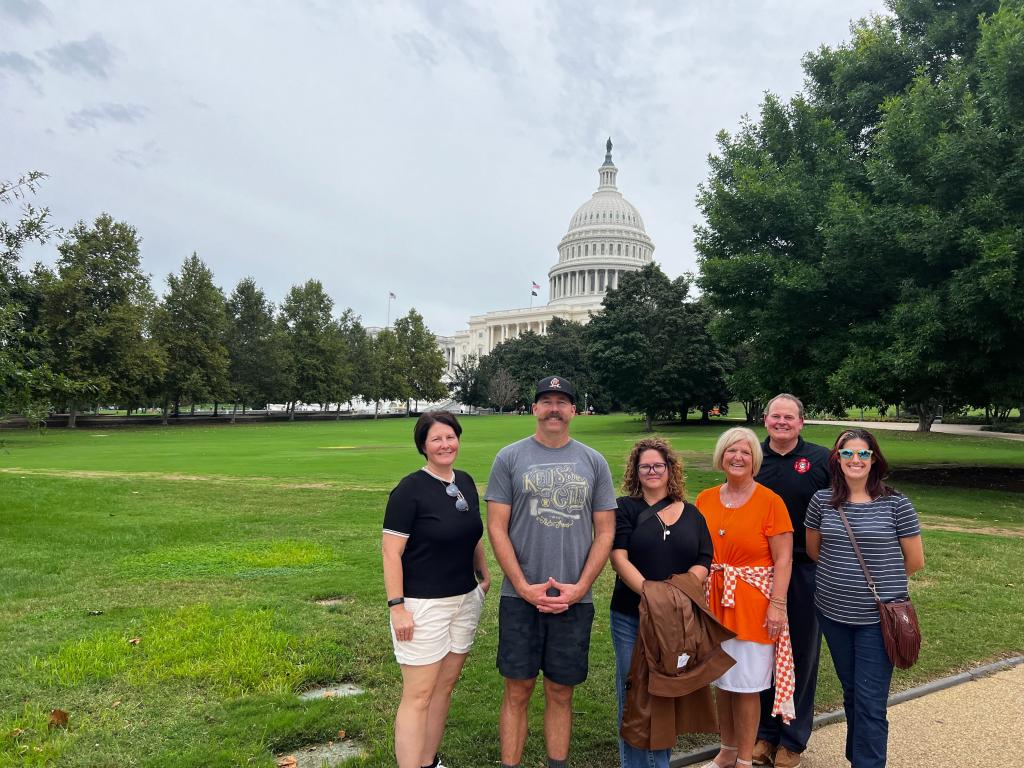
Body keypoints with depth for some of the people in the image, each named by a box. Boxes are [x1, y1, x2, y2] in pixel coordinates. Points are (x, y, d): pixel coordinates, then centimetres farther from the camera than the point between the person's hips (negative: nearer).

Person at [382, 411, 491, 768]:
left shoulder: (466, 482, 6)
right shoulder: (410, 489, -14)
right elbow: (391, 551, -15)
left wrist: (484, 574, 16)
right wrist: (397, 606, -18)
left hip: (465, 601, 7)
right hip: (423, 605, -7)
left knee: (444, 688, 16)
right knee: (418, 695, 0)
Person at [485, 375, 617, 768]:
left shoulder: (593, 462, 5)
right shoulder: (510, 458, 0)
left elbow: (605, 530, 4)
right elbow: (497, 528, -3)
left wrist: (580, 587, -6)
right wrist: (524, 587, -9)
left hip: (575, 599, 1)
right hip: (520, 597, -1)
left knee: (561, 693, 13)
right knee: (518, 691, 7)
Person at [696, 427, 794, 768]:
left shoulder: (770, 501, -8)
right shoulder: (705, 500, 4)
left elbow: (783, 559, -9)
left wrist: (777, 605, -14)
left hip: (753, 604, -4)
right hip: (714, 602, 4)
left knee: (746, 683, 5)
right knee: (722, 680, 15)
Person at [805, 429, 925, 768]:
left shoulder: (896, 504, -8)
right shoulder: (822, 501, -1)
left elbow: (915, 561, 1)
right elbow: (813, 550, 13)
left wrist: (882, 577, 11)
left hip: (878, 617, -3)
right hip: (833, 613, 3)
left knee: (870, 701, 0)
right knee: (851, 693, 18)